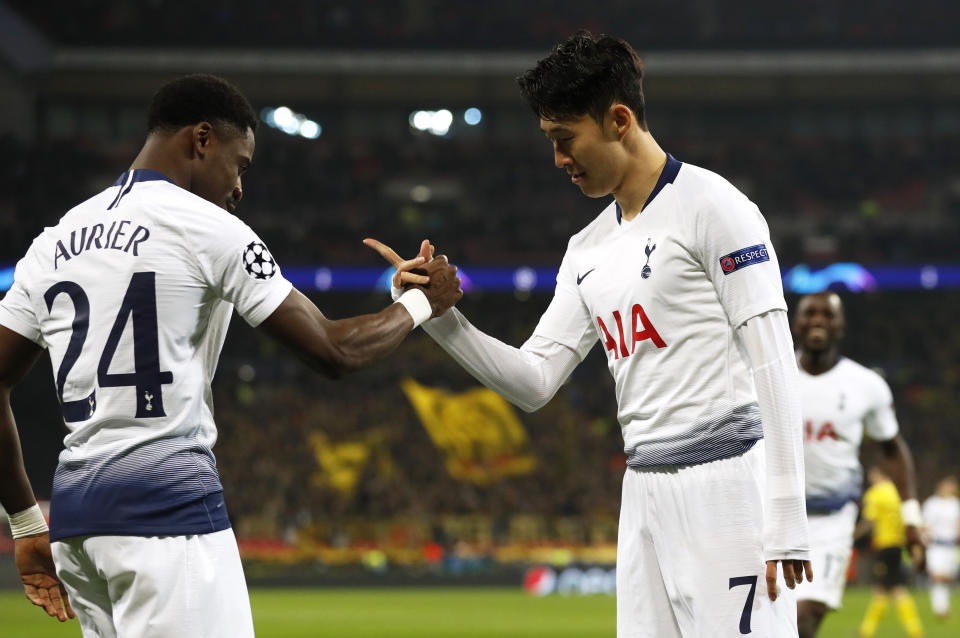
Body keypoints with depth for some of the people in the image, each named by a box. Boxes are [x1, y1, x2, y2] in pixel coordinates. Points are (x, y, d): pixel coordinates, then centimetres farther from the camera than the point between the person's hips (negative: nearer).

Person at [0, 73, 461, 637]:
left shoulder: (54, 243, 14)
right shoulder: (209, 229, -4)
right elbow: (334, 351, -1)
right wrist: (421, 303, 17)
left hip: (73, 512, 7)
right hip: (169, 503, -7)